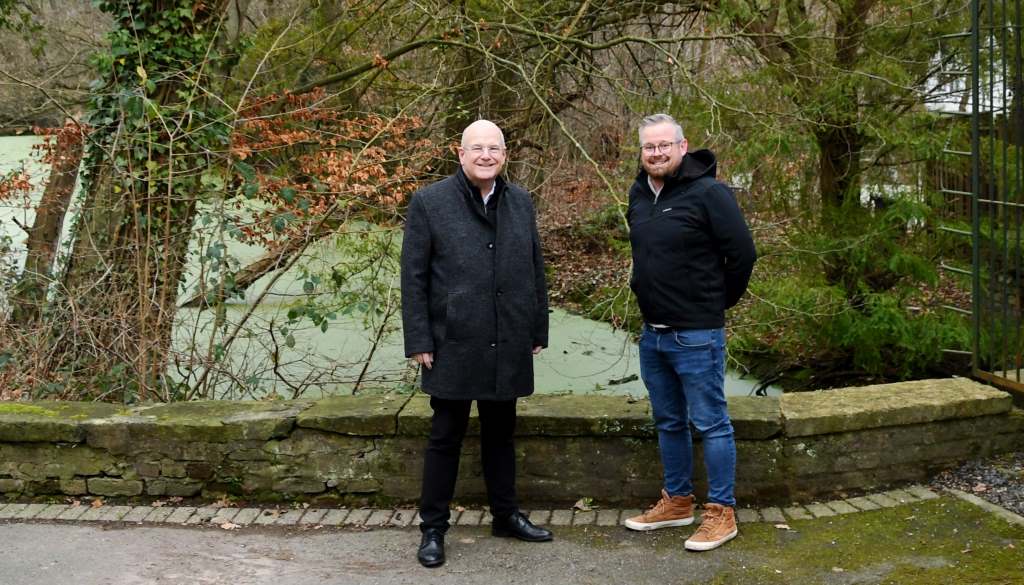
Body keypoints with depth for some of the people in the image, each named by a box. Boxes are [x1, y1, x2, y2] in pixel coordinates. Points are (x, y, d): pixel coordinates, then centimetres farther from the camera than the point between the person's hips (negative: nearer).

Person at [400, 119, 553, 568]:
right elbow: (413, 277, -5)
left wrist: (538, 332, 11)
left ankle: (506, 515, 30)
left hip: (508, 347, 4)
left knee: (500, 434, 16)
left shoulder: (521, 203, 10)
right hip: (454, 346, -4)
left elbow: (536, 272, 14)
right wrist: (418, 341, -9)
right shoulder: (429, 203, -4)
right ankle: (433, 528, 16)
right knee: (445, 438, 5)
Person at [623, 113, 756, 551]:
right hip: (652, 333, 8)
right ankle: (678, 501, 30)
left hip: (696, 335, -7)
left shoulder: (707, 192, -14)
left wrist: (718, 302, -1)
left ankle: (721, 513, 11)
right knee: (668, 422, 17)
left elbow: (742, 253, -12)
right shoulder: (639, 194, 8)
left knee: (710, 422, 1)